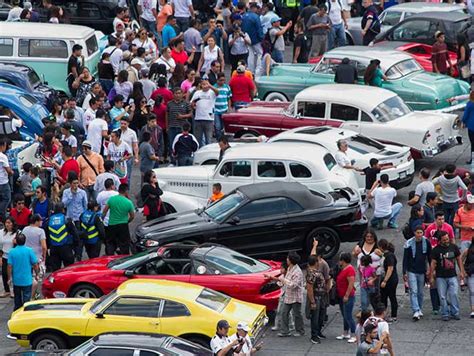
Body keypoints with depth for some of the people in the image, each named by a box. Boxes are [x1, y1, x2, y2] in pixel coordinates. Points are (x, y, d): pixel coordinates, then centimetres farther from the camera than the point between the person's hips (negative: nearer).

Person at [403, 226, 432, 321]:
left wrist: (431, 269, 7)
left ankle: (420, 310, 26)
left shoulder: (426, 242, -1)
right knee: (413, 292, -11)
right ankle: (416, 312, -19)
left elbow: (429, 257, 9)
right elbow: (405, 259, -4)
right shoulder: (409, 244, -8)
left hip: (422, 271, 3)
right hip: (411, 271, -3)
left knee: (420, 292, 12)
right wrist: (404, 273, -7)